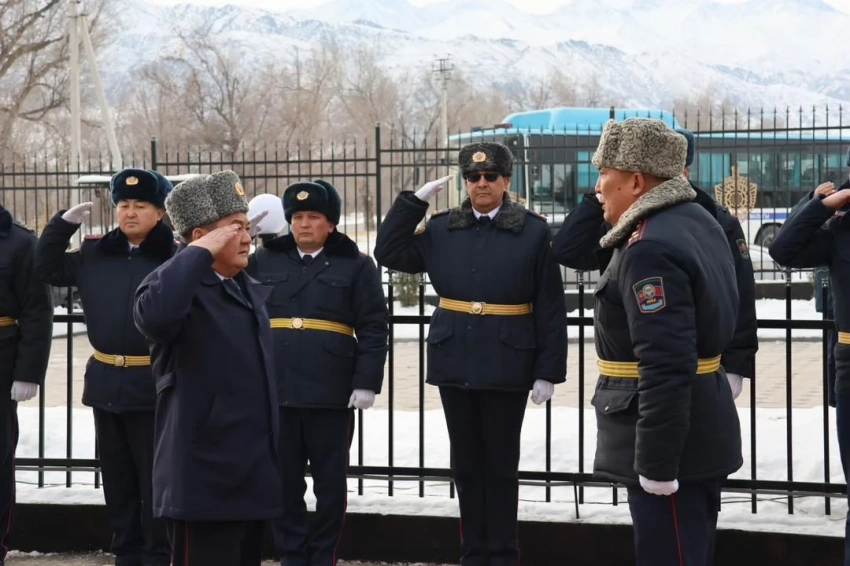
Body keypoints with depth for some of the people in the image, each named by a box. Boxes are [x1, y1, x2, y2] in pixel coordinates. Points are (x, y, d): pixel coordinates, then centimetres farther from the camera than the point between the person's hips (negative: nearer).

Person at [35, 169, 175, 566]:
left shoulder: (175, 258, -9)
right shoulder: (95, 255, 7)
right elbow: (47, 269, 16)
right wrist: (63, 223, 5)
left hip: (154, 385, -5)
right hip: (106, 383, 5)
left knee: (155, 480, 3)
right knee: (116, 479, 13)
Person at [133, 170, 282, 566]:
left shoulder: (252, 292, 17)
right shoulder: (177, 284, -10)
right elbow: (153, 314, -35)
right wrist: (201, 252, -25)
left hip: (251, 475, 9)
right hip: (204, 478, -9)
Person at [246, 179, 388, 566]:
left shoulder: (356, 265, 3)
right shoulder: (263, 261, 10)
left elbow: (374, 328, -1)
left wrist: (367, 382, -9)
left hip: (331, 391, -2)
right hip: (275, 389, 2)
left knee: (330, 480, 5)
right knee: (283, 479, 7)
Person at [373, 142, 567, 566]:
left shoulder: (534, 232, -4)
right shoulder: (442, 229, 5)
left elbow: (550, 308, -4)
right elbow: (389, 253, 4)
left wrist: (548, 371, -7)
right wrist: (414, 201, -3)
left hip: (506, 367, -3)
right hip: (455, 364, 3)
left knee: (501, 465, 5)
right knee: (466, 463, 10)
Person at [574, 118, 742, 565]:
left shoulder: (651, 249, -22)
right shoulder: (697, 220, 8)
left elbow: (666, 368, -27)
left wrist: (656, 465, -25)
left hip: (671, 442, -10)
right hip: (700, 431, 10)